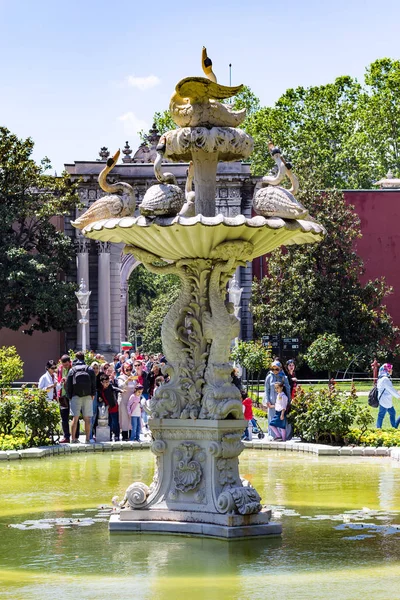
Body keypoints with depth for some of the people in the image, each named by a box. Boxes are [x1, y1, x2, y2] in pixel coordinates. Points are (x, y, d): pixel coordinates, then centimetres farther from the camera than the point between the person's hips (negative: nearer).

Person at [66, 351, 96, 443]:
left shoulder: (72, 370, 5)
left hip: (75, 397, 0)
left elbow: (68, 385, 3)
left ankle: (73, 438, -3)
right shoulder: (90, 369, 7)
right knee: (87, 418, 3)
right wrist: (93, 394, 6)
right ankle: (88, 438, 1)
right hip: (88, 397, 0)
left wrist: (69, 396, 8)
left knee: (75, 418, 0)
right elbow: (93, 383, 2)